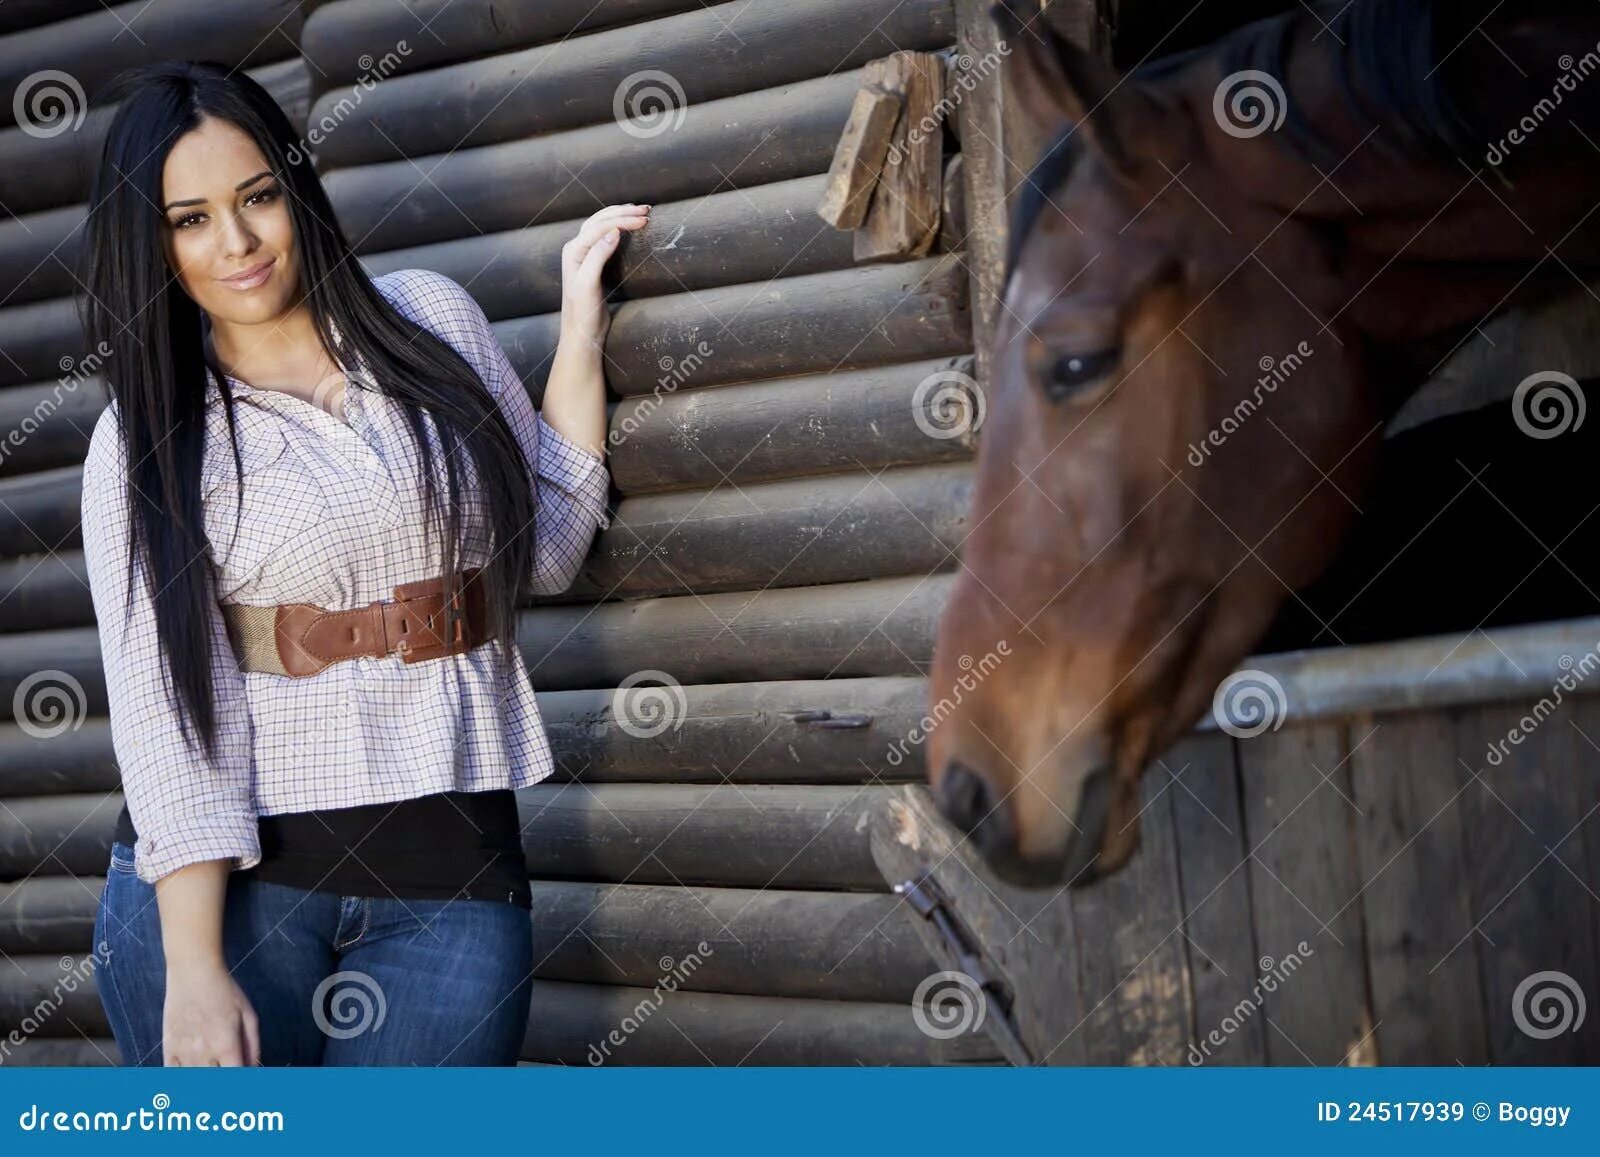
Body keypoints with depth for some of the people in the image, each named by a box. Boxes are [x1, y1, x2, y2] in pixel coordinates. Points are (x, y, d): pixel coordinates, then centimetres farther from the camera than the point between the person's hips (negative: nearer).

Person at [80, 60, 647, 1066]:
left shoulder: (432, 320, 6)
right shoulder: (144, 434, 1)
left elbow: (545, 553, 9)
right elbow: (161, 701, -7)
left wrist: (580, 336, 4)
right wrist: (193, 969, -14)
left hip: (454, 875, 1)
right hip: (233, 874, -1)